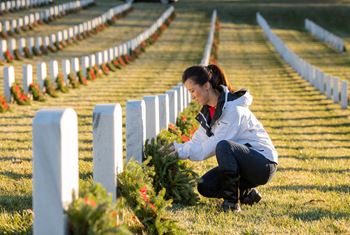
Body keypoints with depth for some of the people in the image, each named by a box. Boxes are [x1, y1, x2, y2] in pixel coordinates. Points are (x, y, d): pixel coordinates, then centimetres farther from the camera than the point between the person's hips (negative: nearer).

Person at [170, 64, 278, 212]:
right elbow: (198, 142, 4)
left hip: (263, 164, -9)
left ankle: (232, 200, -23)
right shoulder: (209, 111, 7)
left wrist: (182, 152, -20)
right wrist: (177, 148, -13)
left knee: (224, 146, -35)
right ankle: (246, 194, 9)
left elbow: (216, 144, -23)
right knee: (205, 187, -8)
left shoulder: (232, 109, -22)